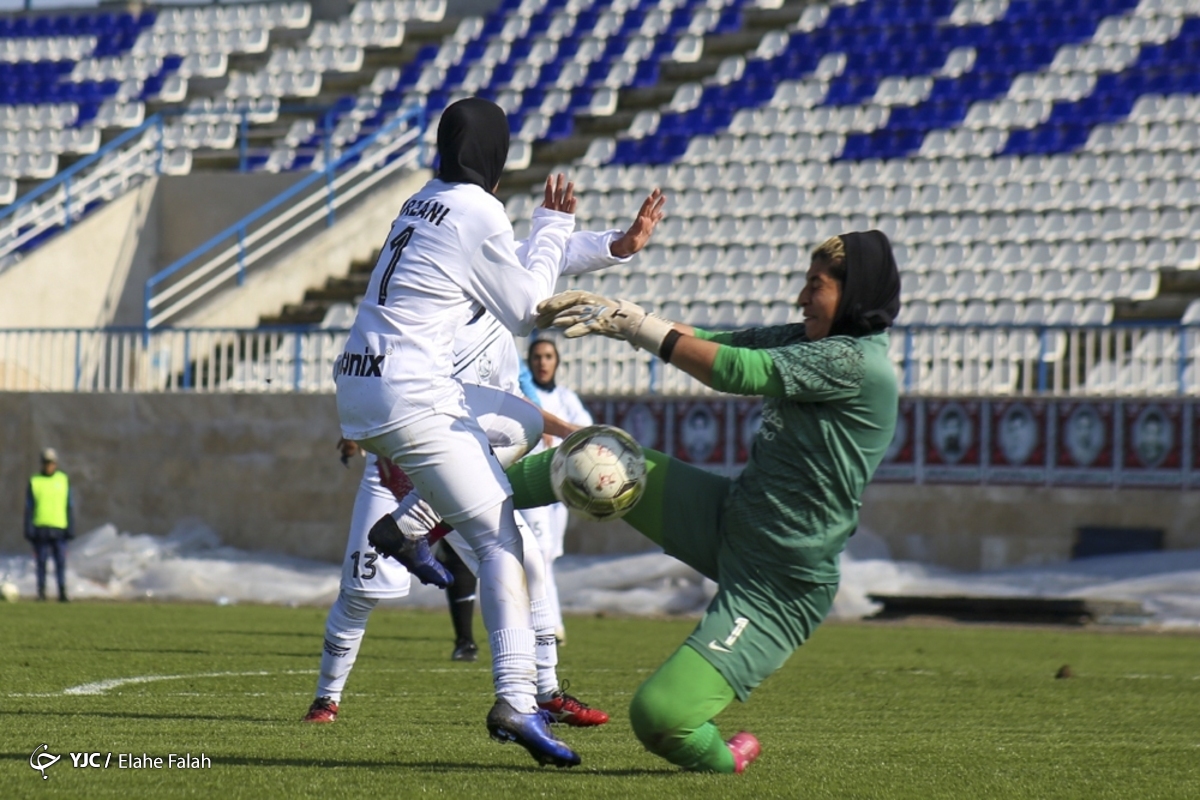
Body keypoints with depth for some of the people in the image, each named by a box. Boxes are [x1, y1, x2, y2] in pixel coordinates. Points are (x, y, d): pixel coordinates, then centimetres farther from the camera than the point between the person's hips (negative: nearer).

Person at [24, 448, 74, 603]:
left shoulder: (64, 481, 7)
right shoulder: (34, 482, 5)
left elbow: (69, 507, 7)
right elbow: (29, 509, 4)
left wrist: (71, 530, 1)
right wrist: (29, 532, -4)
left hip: (59, 530, 0)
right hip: (40, 530, 0)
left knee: (61, 563, -4)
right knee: (41, 563, 0)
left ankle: (62, 592, -1)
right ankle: (41, 592, 4)